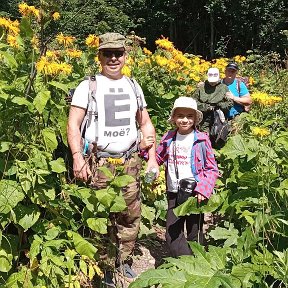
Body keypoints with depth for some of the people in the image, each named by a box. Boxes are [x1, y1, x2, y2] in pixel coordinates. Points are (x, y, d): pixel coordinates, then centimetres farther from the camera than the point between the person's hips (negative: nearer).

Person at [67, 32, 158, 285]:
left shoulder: (133, 87, 12)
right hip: (99, 163, -4)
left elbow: (146, 124, 18)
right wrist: (77, 157, -18)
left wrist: (152, 158, 11)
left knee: (131, 216, 8)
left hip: (130, 162, 4)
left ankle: (124, 261, 27)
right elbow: (73, 124, -5)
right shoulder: (88, 87, -1)